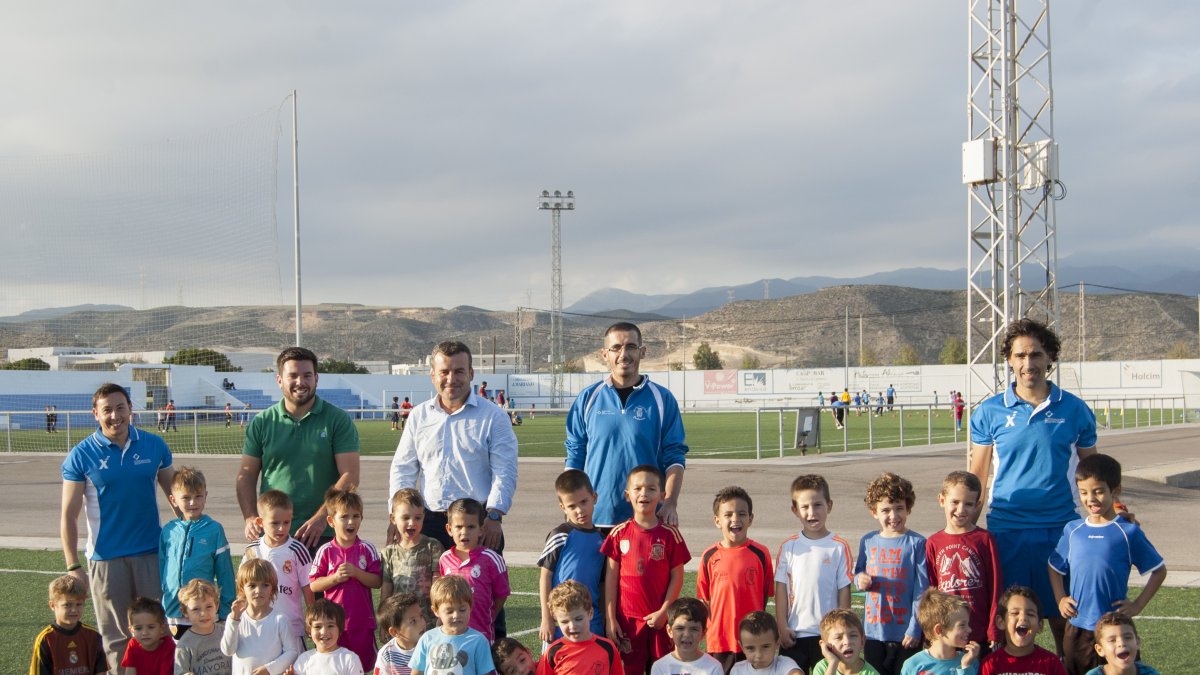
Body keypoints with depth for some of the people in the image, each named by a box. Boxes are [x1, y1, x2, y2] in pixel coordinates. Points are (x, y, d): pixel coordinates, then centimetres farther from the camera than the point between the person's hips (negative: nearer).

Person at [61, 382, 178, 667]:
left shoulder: (154, 446, 1)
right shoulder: (80, 456, -4)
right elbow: (69, 514, -4)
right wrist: (73, 566, -9)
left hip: (151, 553, 2)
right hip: (106, 557, -2)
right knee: (116, 638, 6)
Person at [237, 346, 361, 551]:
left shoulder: (338, 421, 1)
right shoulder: (262, 423, 9)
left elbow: (349, 476, -5)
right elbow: (246, 474, 10)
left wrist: (321, 518, -16)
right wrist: (250, 518, -6)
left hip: (323, 535, -2)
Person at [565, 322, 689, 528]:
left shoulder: (662, 399, 3)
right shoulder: (587, 398, 6)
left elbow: (674, 457, 1)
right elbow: (574, 457, 10)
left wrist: (670, 505, -11)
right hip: (595, 517, 1)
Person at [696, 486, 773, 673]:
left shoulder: (760, 554, -2)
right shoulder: (710, 556, 1)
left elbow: (765, 594, 5)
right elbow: (704, 599, 7)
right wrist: (707, 630, 4)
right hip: (718, 641, 1)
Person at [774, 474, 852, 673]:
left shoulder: (839, 547, -3)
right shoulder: (788, 547, 2)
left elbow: (844, 590, -1)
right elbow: (781, 589, 3)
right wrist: (782, 627, -2)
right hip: (794, 634, 2)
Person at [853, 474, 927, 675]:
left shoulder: (916, 543, -7)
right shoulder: (868, 542, 4)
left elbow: (921, 589, -7)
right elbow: (858, 573, 18)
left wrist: (915, 628, -11)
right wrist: (860, 580, -6)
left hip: (905, 632, -3)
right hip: (874, 630, 4)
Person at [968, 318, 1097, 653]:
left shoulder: (1075, 410, 3)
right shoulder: (989, 412, 2)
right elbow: (976, 478, 6)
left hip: (1060, 527, 0)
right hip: (1006, 529, 0)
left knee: (1064, 618, 5)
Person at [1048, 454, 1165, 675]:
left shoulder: (1128, 532, -5)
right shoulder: (1073, 531, 4)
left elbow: (1159, 571, 2)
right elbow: (1055, 567, 18)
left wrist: (1137, 605, -4)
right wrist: (1060, 599, 5)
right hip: (1077, 627, 3)